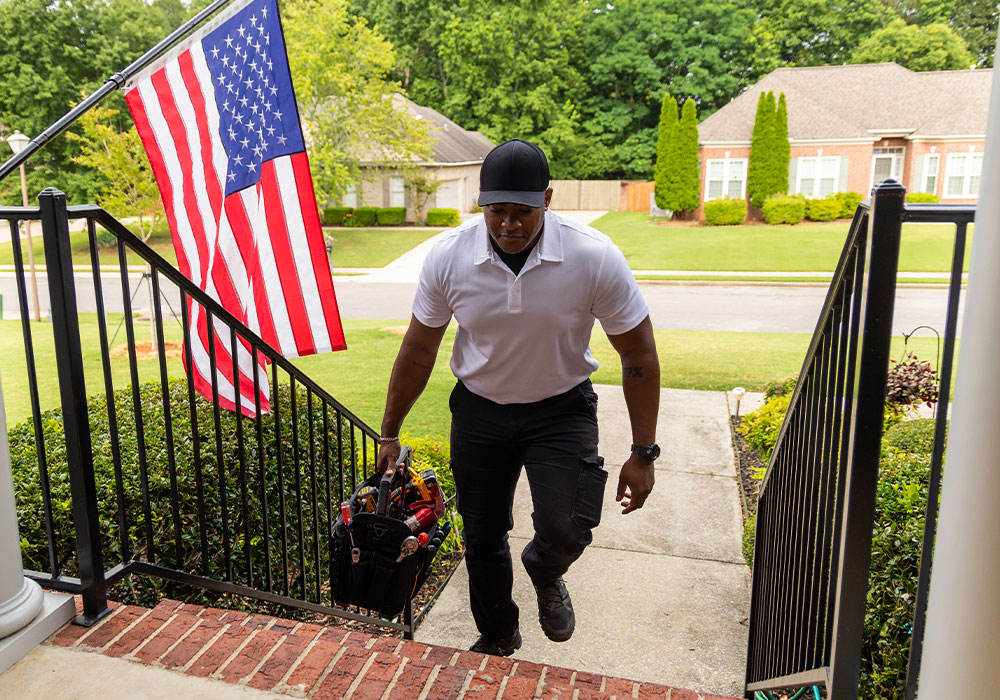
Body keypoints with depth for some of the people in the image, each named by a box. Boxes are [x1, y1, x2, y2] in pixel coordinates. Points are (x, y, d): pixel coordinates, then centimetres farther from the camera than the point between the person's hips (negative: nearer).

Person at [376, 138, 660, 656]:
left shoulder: (594, 257, -22)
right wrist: (389, 434, 4)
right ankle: (497, 638, 41)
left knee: (565, 531, -18)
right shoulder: (448, 256, -17)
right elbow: (418, 349, -3)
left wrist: (643, 454, -10)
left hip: (561, 407, -2)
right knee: (482, 538, 13)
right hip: (478, 408, 2)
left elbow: (639, 355, -11)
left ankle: (545, 576, 22)